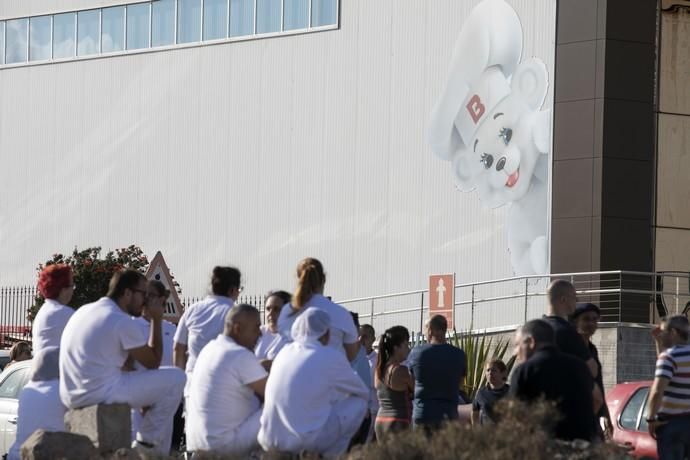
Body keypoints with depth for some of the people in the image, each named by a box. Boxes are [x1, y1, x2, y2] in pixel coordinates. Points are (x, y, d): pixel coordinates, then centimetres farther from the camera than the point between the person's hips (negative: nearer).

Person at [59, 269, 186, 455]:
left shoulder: (84, 311, 15)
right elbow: (153, 362, -1)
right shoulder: (123, 321, -12)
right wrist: (156, 320, 5)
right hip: (101, 396, -9)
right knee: (175, 378, -2)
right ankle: (148, 441, 6)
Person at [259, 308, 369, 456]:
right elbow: (363, 393, 14)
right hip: (308, 441, -6)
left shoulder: (285, 352, 12)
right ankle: (329, 456, 8)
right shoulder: (332, 357, -4)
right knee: (358, 403, 11)